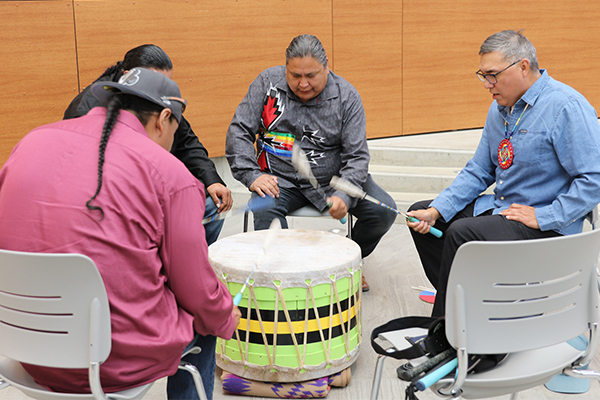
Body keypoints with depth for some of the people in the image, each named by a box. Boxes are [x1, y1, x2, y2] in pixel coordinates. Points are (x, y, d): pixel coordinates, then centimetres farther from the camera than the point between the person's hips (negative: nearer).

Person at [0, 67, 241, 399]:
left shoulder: (33, 141, 4)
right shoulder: (170, 173, -12)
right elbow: (198, 293, -8)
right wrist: (227, 317, 15)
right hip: (122, 361, -6)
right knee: (204, 321, 25)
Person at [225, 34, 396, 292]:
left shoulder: (346, 96, -8)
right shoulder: (268, 83, -6)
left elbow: (357, 156, -11)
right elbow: (239, 131, -3)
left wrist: (343, 195, -28)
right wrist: (252, 175, -16)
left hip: (333, 177, 1)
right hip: (281, 179, -1)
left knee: (384, 211, -17)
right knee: (264, 212, -34)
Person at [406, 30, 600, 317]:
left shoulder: (568, 108, -19)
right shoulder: (500, 107, 8)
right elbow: (478, 171, 12)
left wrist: (543, 217, -24)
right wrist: (436, 211, -1)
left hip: (548, 227, -9)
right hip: (499, 208, 9)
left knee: (462, 232, -29)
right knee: (420, 213, 6)